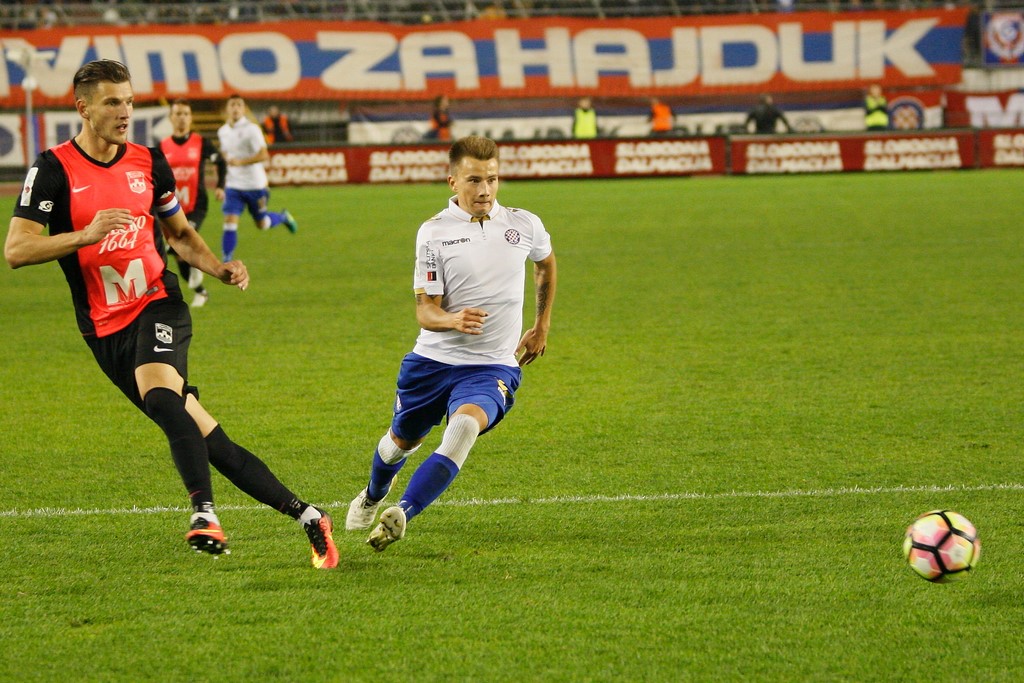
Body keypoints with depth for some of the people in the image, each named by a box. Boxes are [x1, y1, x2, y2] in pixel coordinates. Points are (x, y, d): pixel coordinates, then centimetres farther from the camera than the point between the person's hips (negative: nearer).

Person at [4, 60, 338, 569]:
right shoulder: (54, 169, -4)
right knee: (206, 439, -3)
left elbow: (179, 233, 23)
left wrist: (220, 269, 5)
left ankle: (204, 514, -37)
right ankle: (305, 516, 3)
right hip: (106, 330, 0)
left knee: (161, 397, -32)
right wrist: (87, 234, -23)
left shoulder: (148, 162, 7)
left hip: (158, 306, 0)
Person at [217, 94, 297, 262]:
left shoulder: (251, 129, -13)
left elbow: (264, 155, -20)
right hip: (233, 185, 4)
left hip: (255, 185, -4)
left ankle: (283, 217, 42)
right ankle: (227, 261, -6)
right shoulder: (222, 131, 6)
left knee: (262, 224, 10)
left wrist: (240, 162, -27)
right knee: (229, 222, -11)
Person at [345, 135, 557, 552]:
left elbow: (546, 263, 25)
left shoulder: (524, 226, 0)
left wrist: (542, 325, 27)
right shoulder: (434, 232, -7)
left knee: (465, 425, -31)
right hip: (433, 360, 1)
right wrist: (453, 319, -33)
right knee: (402, 440, 18)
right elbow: (425, 311, -11)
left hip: (493, 367, -1)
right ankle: (373, 496, 54)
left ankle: (402, 515, -36)